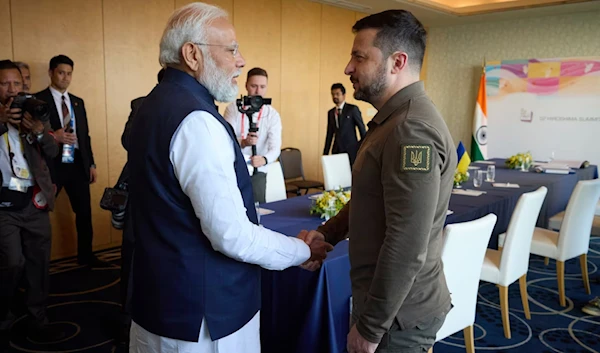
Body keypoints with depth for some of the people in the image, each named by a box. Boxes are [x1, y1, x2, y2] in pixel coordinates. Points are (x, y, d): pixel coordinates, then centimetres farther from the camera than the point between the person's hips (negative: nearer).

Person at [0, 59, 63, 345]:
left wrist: (39, 131, -19)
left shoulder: (33, 112, 7)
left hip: (34, 202, 3)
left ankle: (37, 322, 23)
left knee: (39, 263, 8)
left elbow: (53, 152, 0)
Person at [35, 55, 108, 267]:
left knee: (84, 212, 10)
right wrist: (52, 137, -23)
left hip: (78, 164, 5)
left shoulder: (78, 102, 14)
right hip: (51, 164, -5)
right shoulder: (38, 100, -3)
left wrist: (91, 163, 11)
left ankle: (85, 255, 24)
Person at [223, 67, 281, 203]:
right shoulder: (233, 108, -1)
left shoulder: (272, 115, -2)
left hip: (257, 172, 0)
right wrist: (243, 142, -33)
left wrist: (264, 159, -35)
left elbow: (275, 147, -13)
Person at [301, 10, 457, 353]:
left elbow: (407, 248, -28)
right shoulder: (394, 119, 9)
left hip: (398, 313, -9)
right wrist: (328, 232, 4)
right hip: (388, 300, 9)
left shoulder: (412, 130, -25)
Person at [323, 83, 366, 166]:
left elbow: (362, 129, -1)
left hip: (351, 150, -4)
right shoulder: (330, 112, 13)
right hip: (336, 151, 4)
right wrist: (325, 153, 12)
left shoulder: (353, 109, -1)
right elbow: (329, 134, 15)